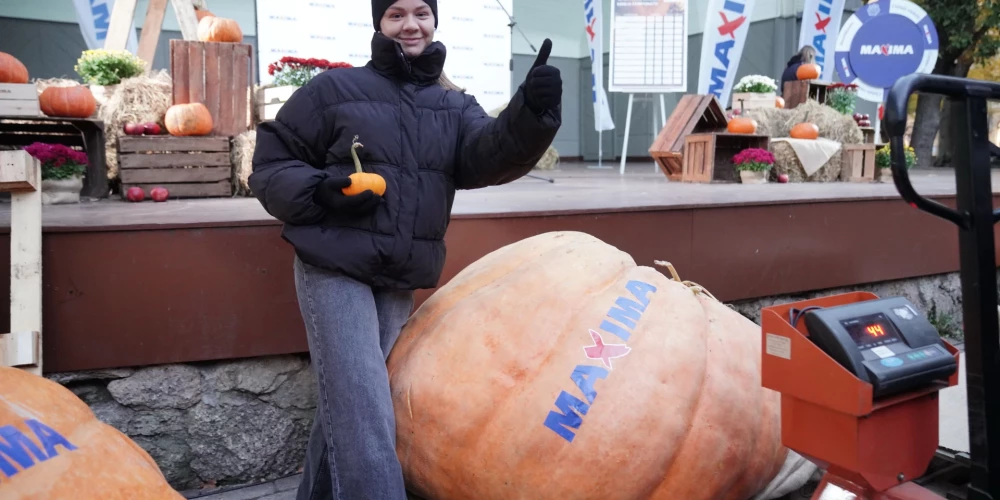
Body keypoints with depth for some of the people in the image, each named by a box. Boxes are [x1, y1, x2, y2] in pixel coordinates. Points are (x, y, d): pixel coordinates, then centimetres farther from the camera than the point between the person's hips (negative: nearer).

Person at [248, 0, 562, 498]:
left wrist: (531, 112, -31)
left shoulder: (454, 106, 10)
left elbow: (488, 153, -11)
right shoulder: (334, 89, -2)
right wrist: (320, 191, -19)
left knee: (346, 405, 17)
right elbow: (270, 165, 1)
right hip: (334, 271, -4)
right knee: (364, 414, -11)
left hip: (401, 282, 5)